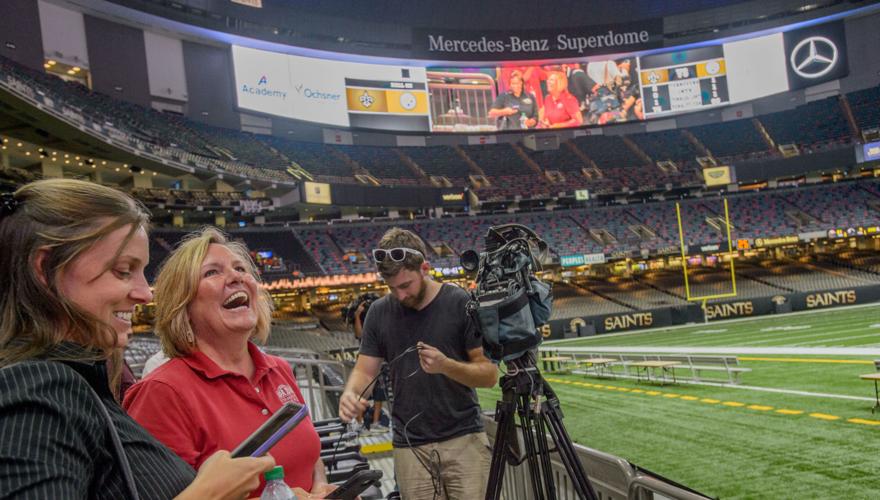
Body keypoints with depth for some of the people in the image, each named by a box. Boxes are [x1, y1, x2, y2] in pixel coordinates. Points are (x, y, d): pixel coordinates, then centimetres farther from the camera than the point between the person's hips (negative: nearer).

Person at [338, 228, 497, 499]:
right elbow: (365, 370, 5)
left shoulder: (463, 304, -8)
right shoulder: (379, 312, 2)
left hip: (464, 441, -2)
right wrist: (350, 393, -17)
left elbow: (489, 373, -6)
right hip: (410, 447, 3)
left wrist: (446, 365, -24)